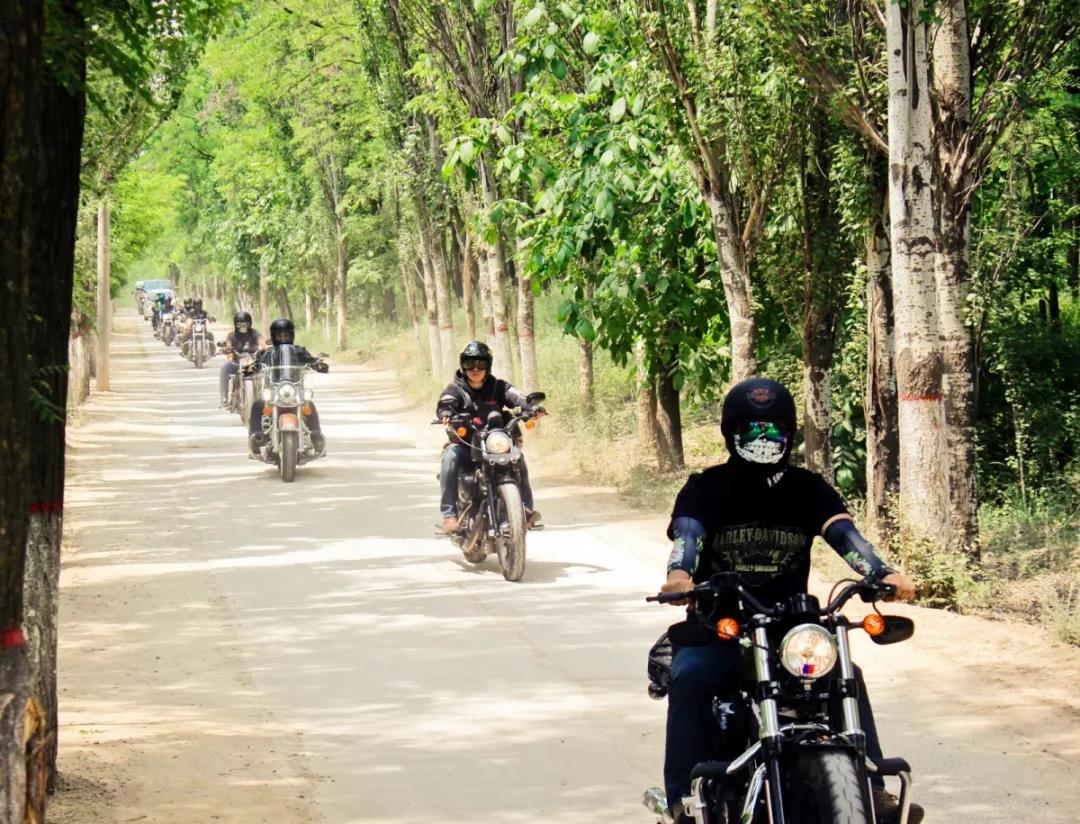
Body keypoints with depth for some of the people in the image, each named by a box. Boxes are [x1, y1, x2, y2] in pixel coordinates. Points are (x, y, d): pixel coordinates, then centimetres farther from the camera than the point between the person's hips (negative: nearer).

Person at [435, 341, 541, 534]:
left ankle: (526, 508, -16)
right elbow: (445, 404, -18)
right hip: (464, 443, -2)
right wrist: (446, 415, -43)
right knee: (451, 457, -32)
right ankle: (449, 514, -33)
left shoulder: (497, 386, 7)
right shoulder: (456, 389, 3)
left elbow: (516, 397, -10)